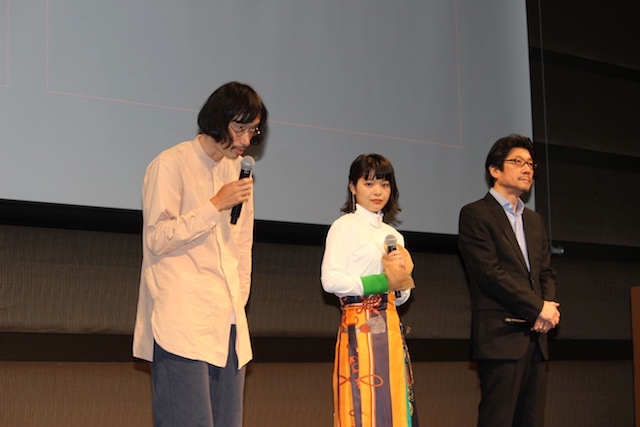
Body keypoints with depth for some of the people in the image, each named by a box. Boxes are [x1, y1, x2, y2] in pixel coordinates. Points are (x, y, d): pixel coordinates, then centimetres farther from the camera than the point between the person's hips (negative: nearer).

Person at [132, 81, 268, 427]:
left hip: (228, 323, 7)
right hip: (182, 321, -7)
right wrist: (216, 205, -10)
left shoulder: (238, 170, 21)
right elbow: (157, 238, -9)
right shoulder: (170, 165, -2)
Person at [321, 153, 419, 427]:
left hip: (390, 327, 7)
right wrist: (381, 282, -13)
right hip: (361, 325, -7)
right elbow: (330, 280, -14)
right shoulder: (345, 226, -1)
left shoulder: (393, 235, 20)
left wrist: (401, 280, -1)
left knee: (393, 404, 4)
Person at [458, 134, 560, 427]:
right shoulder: (475, 215, -2)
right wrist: (538, 308, -11)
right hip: (501, 336, -7)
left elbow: (547, 272, 20)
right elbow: (490, 272, -12)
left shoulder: (534, 220, 22)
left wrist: (549, 306, -3)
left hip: (535, 336, 7)